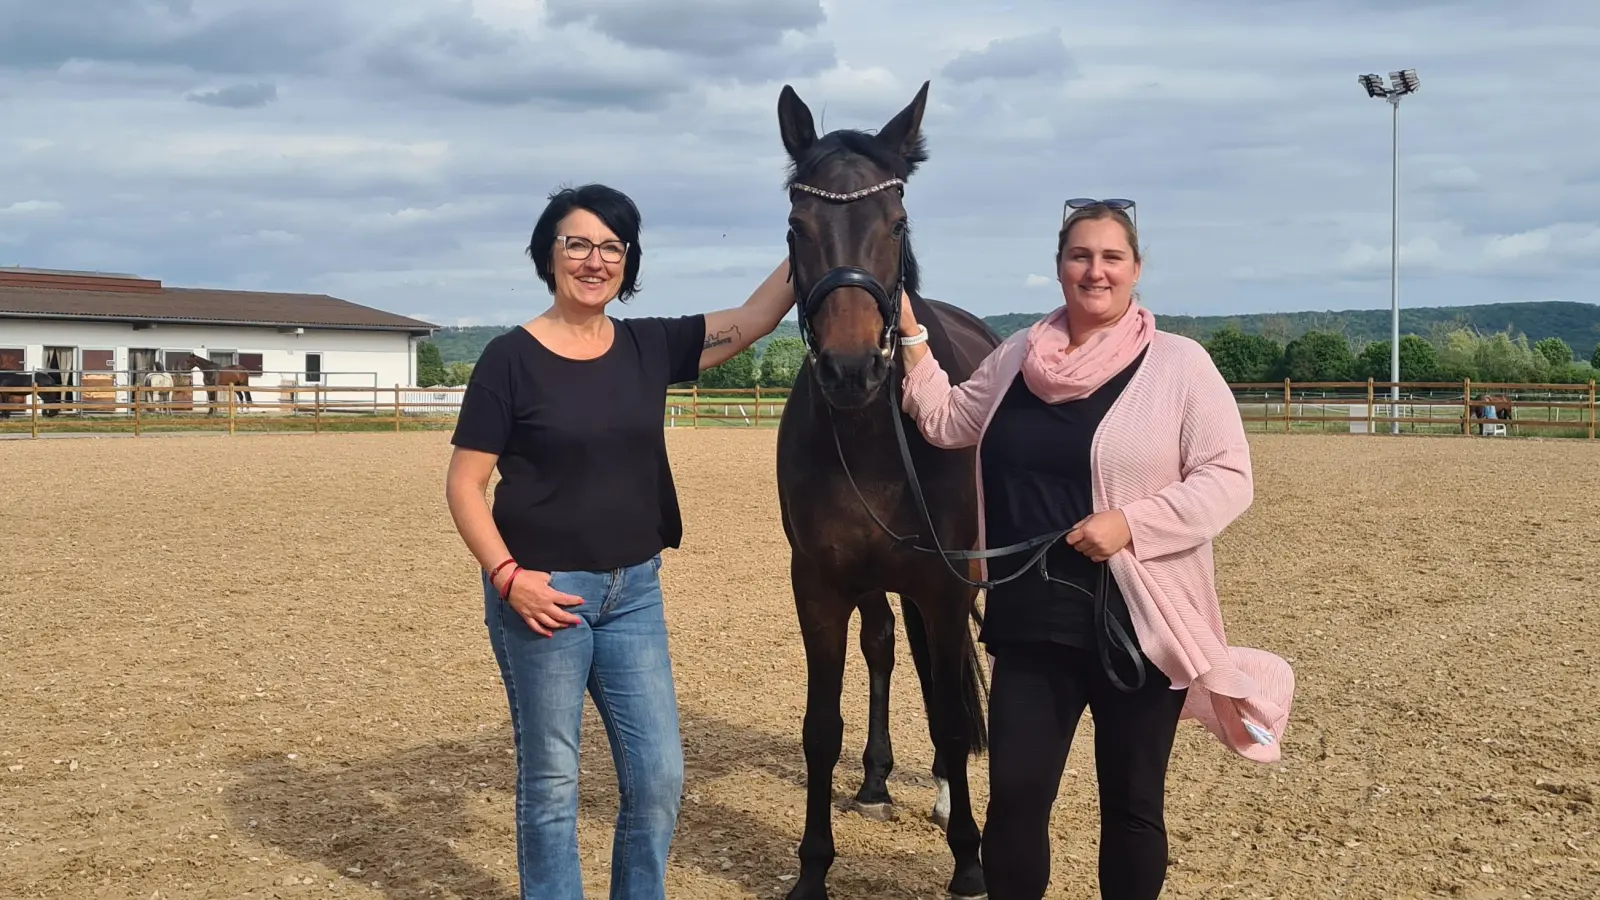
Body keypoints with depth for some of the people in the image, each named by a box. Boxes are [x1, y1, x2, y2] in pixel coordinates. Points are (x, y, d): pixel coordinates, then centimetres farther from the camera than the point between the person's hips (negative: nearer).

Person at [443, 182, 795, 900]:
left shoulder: (650, 347, 4)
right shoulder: (510, 358, -9)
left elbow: (751, 322, 0)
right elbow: (464, 484, -8)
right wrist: (507, 576, -19)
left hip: (635, 591, 5)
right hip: (543, 595, -4)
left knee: (659, 776, 8)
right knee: (551, 781, 8)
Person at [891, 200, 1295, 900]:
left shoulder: (1179, 364, -7)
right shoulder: (1017, 356, 8)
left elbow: (1229, 478, -11)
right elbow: (946, 423, 16)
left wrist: (1132, 521, -22)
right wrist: (910, 334, 7)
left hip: (1137, 625, -3)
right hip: (1030, 621, 3)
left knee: (1132, 804, 11)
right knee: (1014, 794, 6)